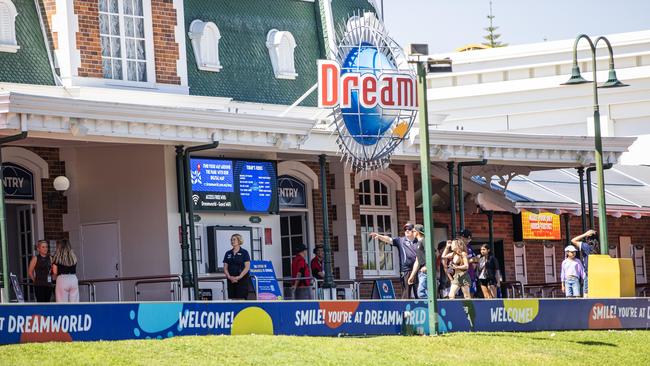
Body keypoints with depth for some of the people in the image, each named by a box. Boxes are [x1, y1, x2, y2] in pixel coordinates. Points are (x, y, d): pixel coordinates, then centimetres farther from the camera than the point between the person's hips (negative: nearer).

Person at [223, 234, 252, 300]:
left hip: (242, 279, -4)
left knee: (241, 299, -9)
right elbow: (225, 267, 9)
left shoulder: (244, 252, -1)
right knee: (232, 299, 2)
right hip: (231, 280, 4)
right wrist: (229, 276, -8)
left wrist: (239, 277, -17)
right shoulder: (228, 253, 12)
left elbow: (247, 267, -8)